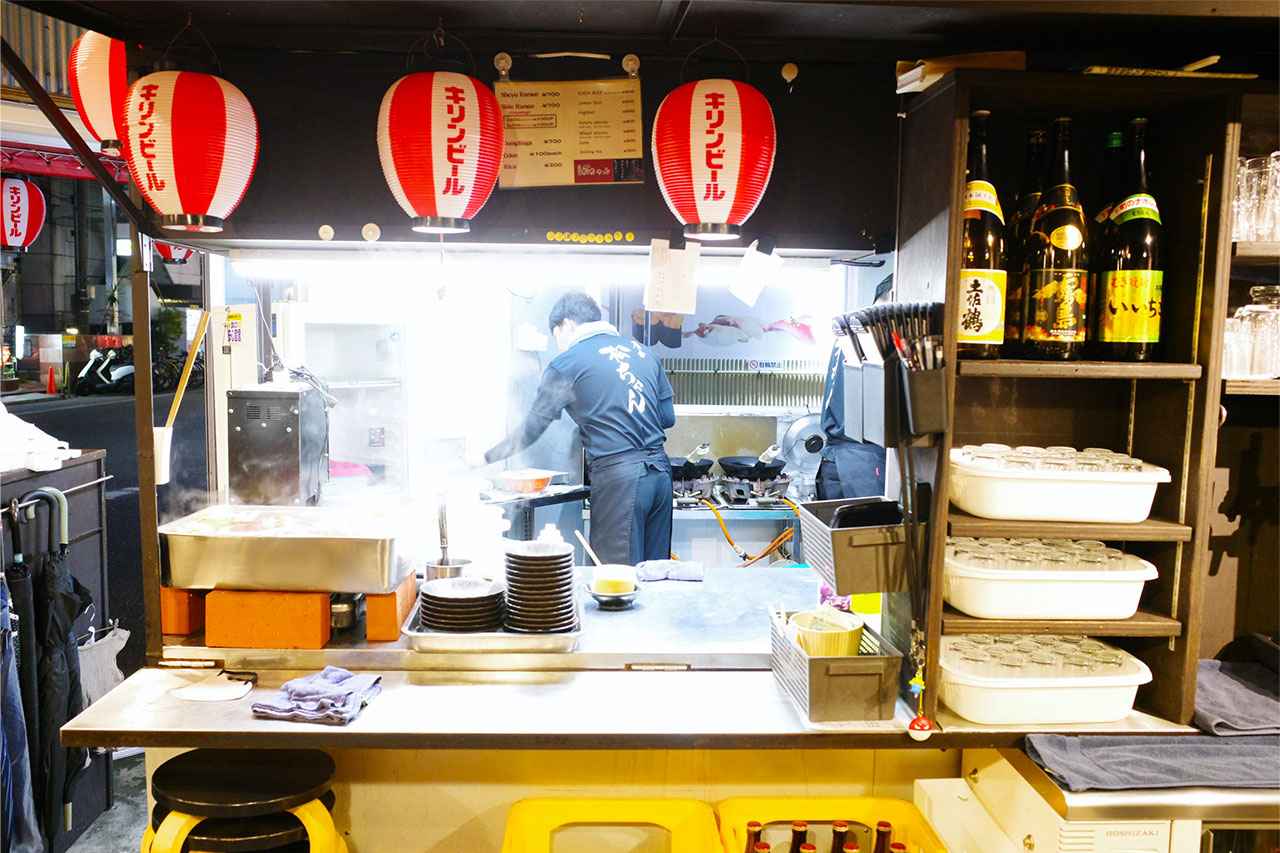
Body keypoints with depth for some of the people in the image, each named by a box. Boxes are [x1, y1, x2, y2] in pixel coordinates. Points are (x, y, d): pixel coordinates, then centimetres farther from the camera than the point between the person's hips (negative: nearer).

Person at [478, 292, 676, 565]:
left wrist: (486, 457, 15)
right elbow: (668, 417, 15)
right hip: (660, 471, 6)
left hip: (618, 476, -6)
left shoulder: (567, 364, -2)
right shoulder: (643, 351, 14)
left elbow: (532, 429, 2)